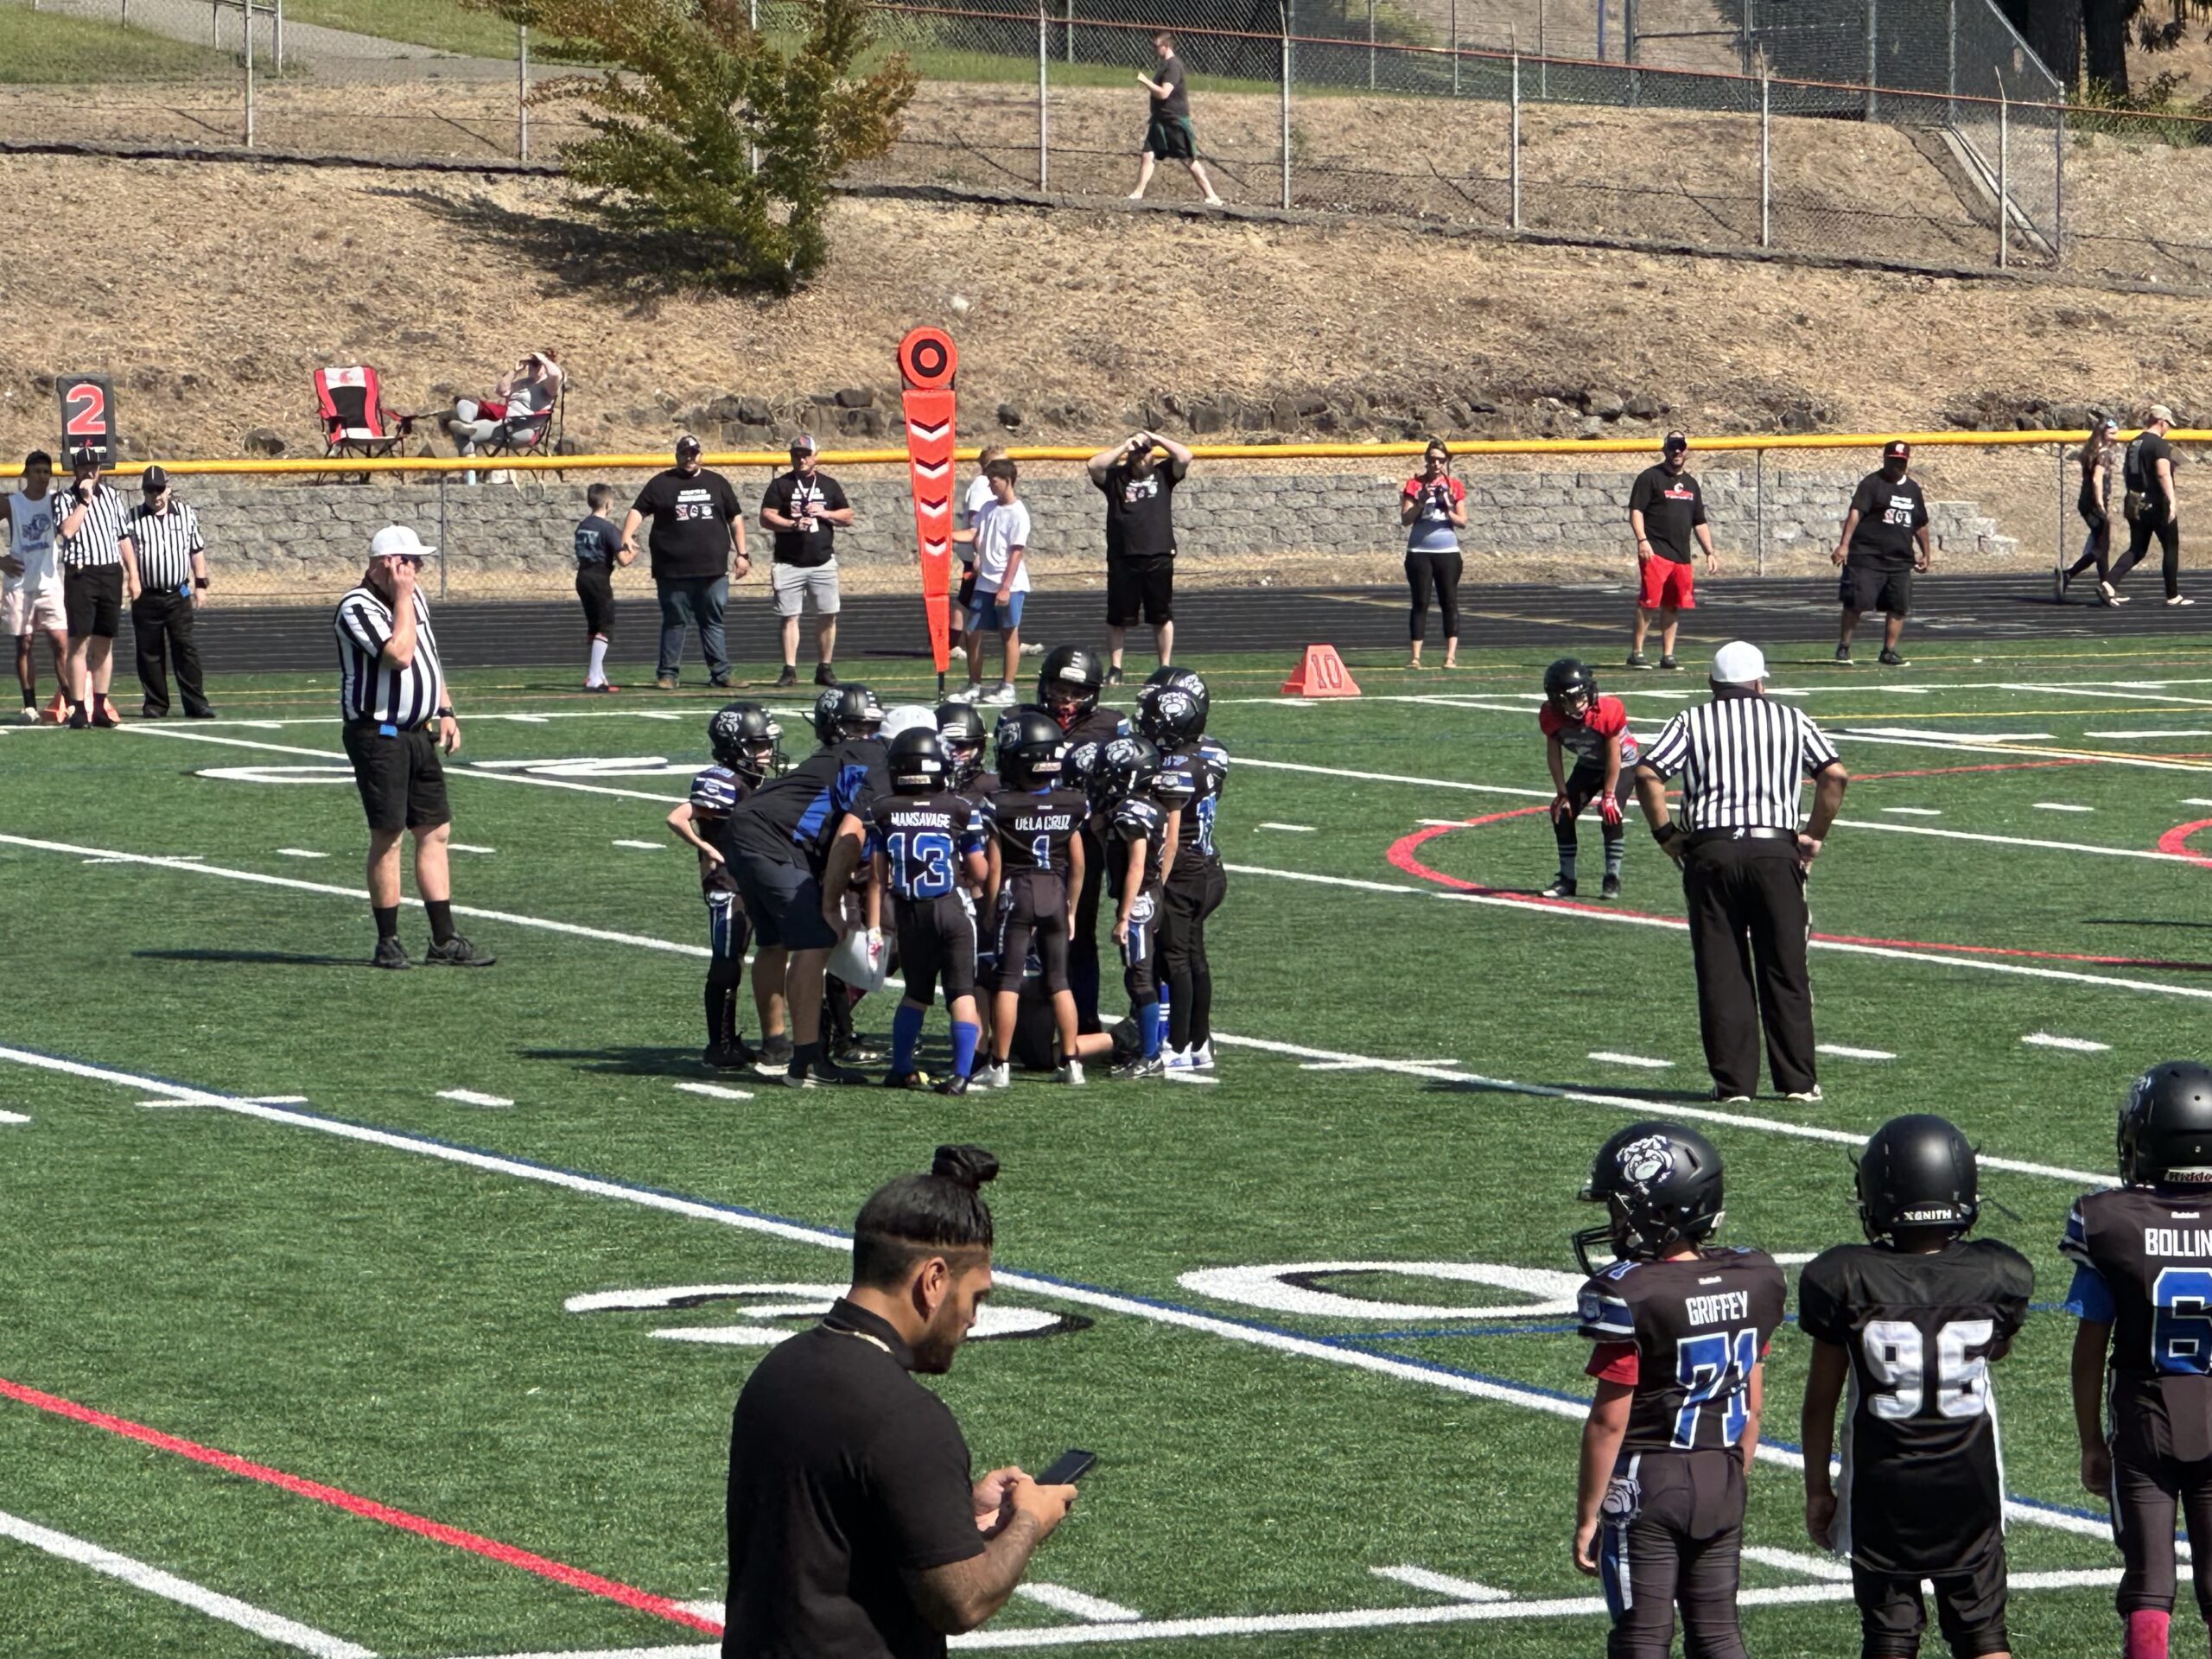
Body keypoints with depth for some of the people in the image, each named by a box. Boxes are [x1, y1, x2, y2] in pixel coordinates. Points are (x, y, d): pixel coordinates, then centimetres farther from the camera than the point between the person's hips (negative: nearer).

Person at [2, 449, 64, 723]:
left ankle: (71, 702, -6)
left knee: (61, 644, -7)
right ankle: (30, 706, 8)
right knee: (24, 645, 3)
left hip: (50, 584, 0)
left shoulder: (55, 501, 4)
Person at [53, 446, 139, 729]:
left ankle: (100, 706, 14)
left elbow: (124, 537, 14)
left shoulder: (111, 497, 12)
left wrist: (133, 575, 9)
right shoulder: (66, 501, -1)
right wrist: (84, 501, -16)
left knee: (105, 643, 8)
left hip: (111, 574, 4)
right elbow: (67, 530, -19)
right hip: (81, 575, -4)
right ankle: (79, 708, -6)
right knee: (79, 643, -6)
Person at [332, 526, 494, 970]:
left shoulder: (415, 598, 14)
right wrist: (402, 598, -17)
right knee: (387, 836, -5)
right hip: (378, 736, -8)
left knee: (435, 832, 7)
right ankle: (388, 942, 3)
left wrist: (446, 711, 18)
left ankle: (444, 941, 10)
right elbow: (399, 654, -26)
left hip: (418, 733, 8)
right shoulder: (357, 608, -15)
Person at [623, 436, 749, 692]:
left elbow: (735, 518, 17)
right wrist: (627, 536, -23)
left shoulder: (717, 483, 14)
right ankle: (667, 674, 7)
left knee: (713, 622, 6)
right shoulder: (661, 483, 4)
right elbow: (638, 511, -4)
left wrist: (741, 554, 10)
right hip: (673, 572, -2)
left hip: (713, 570, 2)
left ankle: (720, 673, 9)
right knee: (674, 622, 2)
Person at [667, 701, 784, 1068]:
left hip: (747, 885, 9)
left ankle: (731, 1041, 21)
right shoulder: (723, 783, -18)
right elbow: (677, 819, -25)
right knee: (725, 966, -4)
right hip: (725, 885, -9)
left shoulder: (752, 783, 10)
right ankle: (718, 1046, 1)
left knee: (734, 966, 14)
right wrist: (707, 850, -19)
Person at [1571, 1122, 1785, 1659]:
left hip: (1645, 1480, -6)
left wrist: (1587, 1515, -7)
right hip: (1721, 1478, 6)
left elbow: (1610, 1420, -15)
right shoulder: (1751, 1280, 1)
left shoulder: (1628, 1296, -19)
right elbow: (1752, 1404, 8)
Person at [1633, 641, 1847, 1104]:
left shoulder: (1691, 723, 9)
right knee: (1785, 969, 6)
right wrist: (1815, 836, 8)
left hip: (1710, 851, 0)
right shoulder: (1790, 720, 11)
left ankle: (1733, 1080, 3)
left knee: (1721, 972, 4)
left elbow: (1647, 774, -5)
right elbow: (1835, 775, 1)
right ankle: (1798, 1079, 6)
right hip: (1776, 849, 0)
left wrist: (1665, 834, 4)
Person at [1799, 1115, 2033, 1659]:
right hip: (1970, 1481, 1)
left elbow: (1822, 1396, -6)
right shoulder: (1996, 1277, -11)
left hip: (1881, 1488, -1)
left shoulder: (1844, 1282, -14)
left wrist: (1817, 1488, 6)